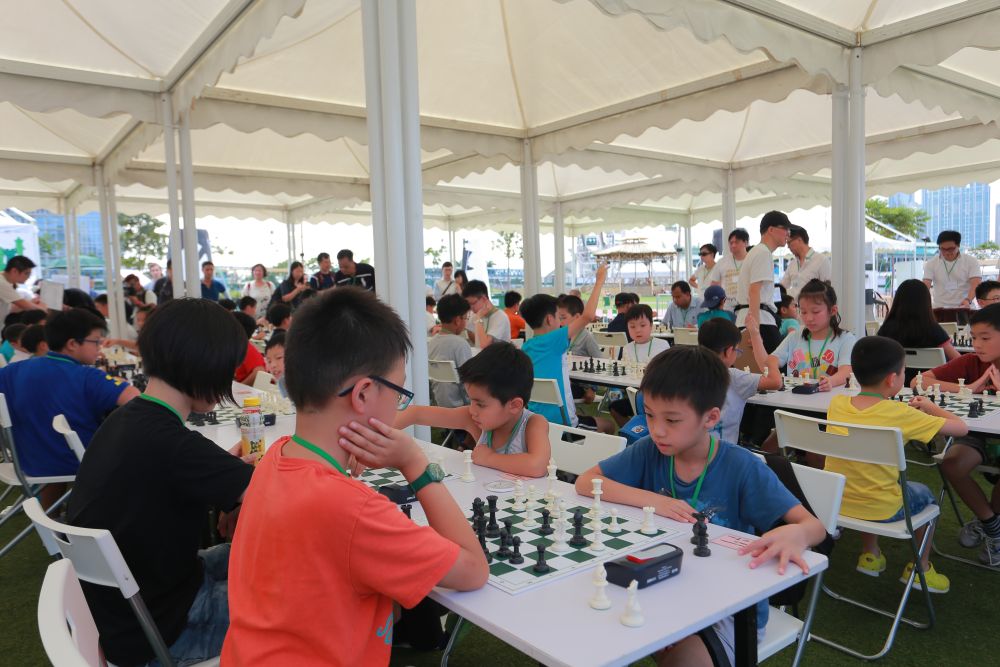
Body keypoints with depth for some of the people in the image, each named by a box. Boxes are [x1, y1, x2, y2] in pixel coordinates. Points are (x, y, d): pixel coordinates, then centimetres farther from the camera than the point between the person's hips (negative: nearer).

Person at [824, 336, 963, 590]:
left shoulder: (836, 404, -9)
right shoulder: (900, 414, -21)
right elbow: (961, 427, -10)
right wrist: (929, 407, 7)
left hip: (833, 502, 4)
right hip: (881, 510, -3)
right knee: (926, 495, 28)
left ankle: (870, 555, 44)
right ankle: (920, 569, 37)